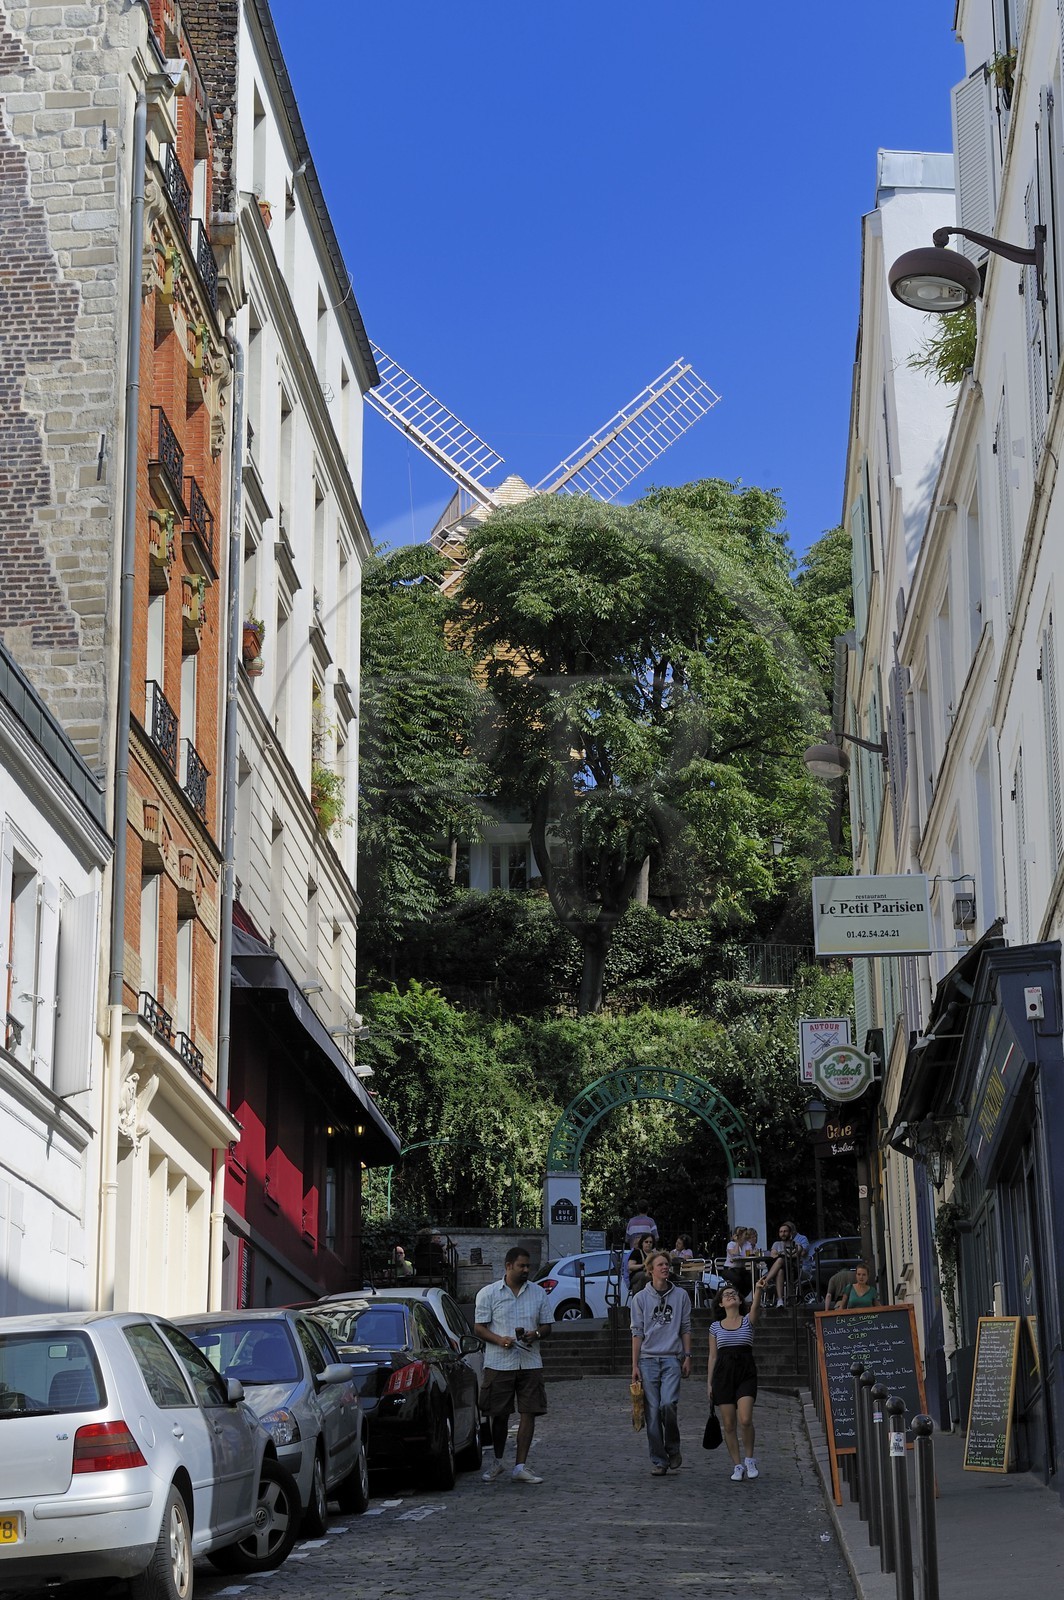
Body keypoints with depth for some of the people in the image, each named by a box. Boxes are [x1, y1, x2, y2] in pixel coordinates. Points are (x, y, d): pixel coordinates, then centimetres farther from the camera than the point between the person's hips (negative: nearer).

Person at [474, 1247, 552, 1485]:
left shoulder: (538, 1293, 11)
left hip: (530, 1363, 2)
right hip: (499, 1364, -2)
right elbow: (479, 1327, -1)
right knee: (500, 1415, 4)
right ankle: (497, 1461, 23)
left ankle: (521, 1466, 0)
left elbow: (546, 1326, 15)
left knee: (528, 1413, -4)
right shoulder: (489, 1293, 1)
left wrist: (536, 1334, -9)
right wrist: (499, 1340, -18)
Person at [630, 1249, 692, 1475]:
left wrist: (687, 1357, 5)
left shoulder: (681, 1296, 9)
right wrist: (635, 1365, 2)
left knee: (668, 1404, -18)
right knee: (652, 1411, -1)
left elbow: (685, 1329, 12)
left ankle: (673, 1448, 4)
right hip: (648, 1359, 1)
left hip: (672, 1359, -1)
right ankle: (658, 1460, 6)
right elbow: (637, 1332, 6)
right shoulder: (641, 1298, 6)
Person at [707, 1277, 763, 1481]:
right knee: (728, 1424, 1)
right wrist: (709, 1383, 6)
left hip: (746, 1373, -2)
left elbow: (755, 1306, -16)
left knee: (745, 1420, -16)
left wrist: (758, 1289, -37)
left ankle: (749, 1459, 5)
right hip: (723, 1373, 2)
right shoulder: (716, 1327, 10)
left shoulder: (748, 1321, 6)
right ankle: (737, 1465, 12)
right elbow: (712, 1357, 11)